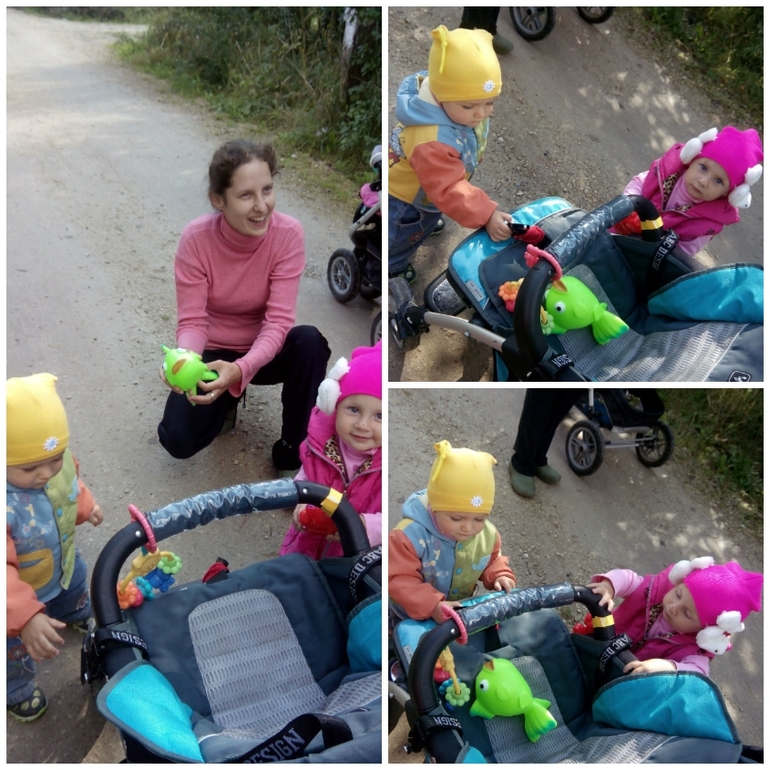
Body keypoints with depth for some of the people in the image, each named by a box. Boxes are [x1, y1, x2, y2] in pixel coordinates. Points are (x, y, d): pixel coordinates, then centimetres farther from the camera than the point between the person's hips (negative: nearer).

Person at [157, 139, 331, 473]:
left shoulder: (288, 233, -23)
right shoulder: (196, 238, -22)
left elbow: (278, 321, -26)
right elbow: (192, 322, -20)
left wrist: (240, 369, -44)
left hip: (263, 351, 0)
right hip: (213, 353, 0)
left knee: (309, 342, -33)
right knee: (179, 439, -19)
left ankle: (292, 455, -12)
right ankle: (226, 401, 17)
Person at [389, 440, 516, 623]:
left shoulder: (488, 534, -11)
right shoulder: (410, 535, -29)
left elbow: (492, 560, 10)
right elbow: (398, 580, -28)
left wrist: (499, 575, -11)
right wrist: (432, 606, -40)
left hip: (463, 614, 4)